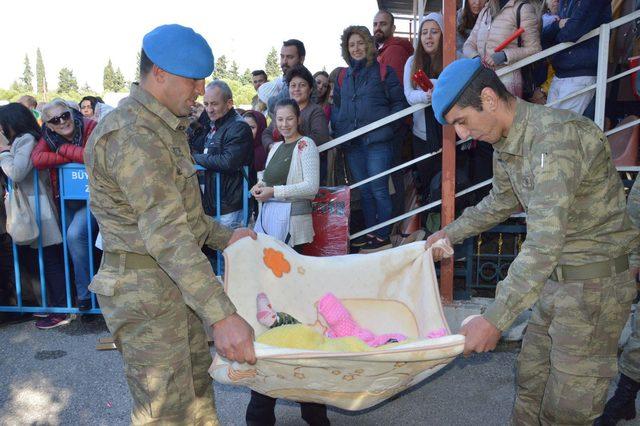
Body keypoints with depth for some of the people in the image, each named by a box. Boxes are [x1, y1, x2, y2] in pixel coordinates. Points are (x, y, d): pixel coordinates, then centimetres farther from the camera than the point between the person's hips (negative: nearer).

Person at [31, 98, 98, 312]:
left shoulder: (90, 127, -13)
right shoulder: (48, 136, 1)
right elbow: (36, 159, -18)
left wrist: (64, 149, -17)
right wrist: (74, 156, -21)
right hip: (69, 200, 6)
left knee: (75, 235, -23)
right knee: (78, 242, 10)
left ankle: (86, 294, -10)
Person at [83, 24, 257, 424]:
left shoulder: (166, 127, 13)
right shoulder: (131, 136, -22)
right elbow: (166, 234, -31)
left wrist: (224, 236, 13)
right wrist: (221, 315, -34)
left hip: (178, 285, 10)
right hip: (145, 290, -10)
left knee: (197, 385, 21)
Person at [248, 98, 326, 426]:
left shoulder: (306, 145, -1)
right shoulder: (276, 147, 20)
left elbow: (311, 187, -10)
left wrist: (274, 192, -15)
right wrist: (261, 188, 5)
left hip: (292, 225, -6)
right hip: (269, 220, 7)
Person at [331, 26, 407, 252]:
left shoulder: (383, 71, 3)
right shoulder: (343, 76, 17)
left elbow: (399, 103, 1)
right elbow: (336, 106, 22)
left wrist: (387, 125, -11)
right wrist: (338, 128, 5)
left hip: (377, 140, -5)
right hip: (352, 143, 5)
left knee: (379, 190, -6)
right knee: (364, 191, 11)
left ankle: (383, 236, 3)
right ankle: (370, 232, 21)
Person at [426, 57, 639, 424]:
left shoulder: (556, 136, -27)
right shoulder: (505, 143, 2)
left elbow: (544, 243, -33)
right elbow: (501, 202, 22)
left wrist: (495, 320, -33)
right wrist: (451, 233, 22)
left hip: (595, 280, -8)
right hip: (554, 275, 8)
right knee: (531, 382, 18)